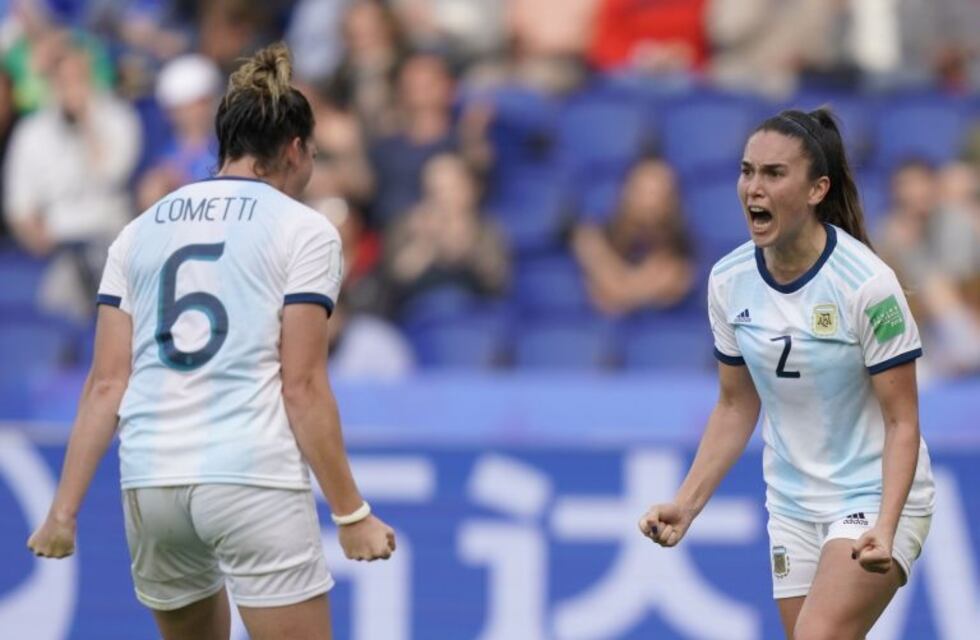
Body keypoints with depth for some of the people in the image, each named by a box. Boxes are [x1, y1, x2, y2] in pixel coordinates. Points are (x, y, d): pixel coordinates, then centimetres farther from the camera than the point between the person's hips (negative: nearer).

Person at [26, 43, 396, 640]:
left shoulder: (141, 232, 14)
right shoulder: (304, 230, 1)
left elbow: (106, 383, 7)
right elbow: (303, 388, -6)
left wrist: (65, 509, 7)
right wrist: (351, 512, -4)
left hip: (150, 482, 5)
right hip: (254, 480, -5)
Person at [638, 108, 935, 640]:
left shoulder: (867, 284, -20)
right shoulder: (729, 281, -3)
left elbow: (902, 422, -15)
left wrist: (885, 528, -29)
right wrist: (686, 505, 1)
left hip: (875, 501, -6)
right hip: (793, 509, 6)